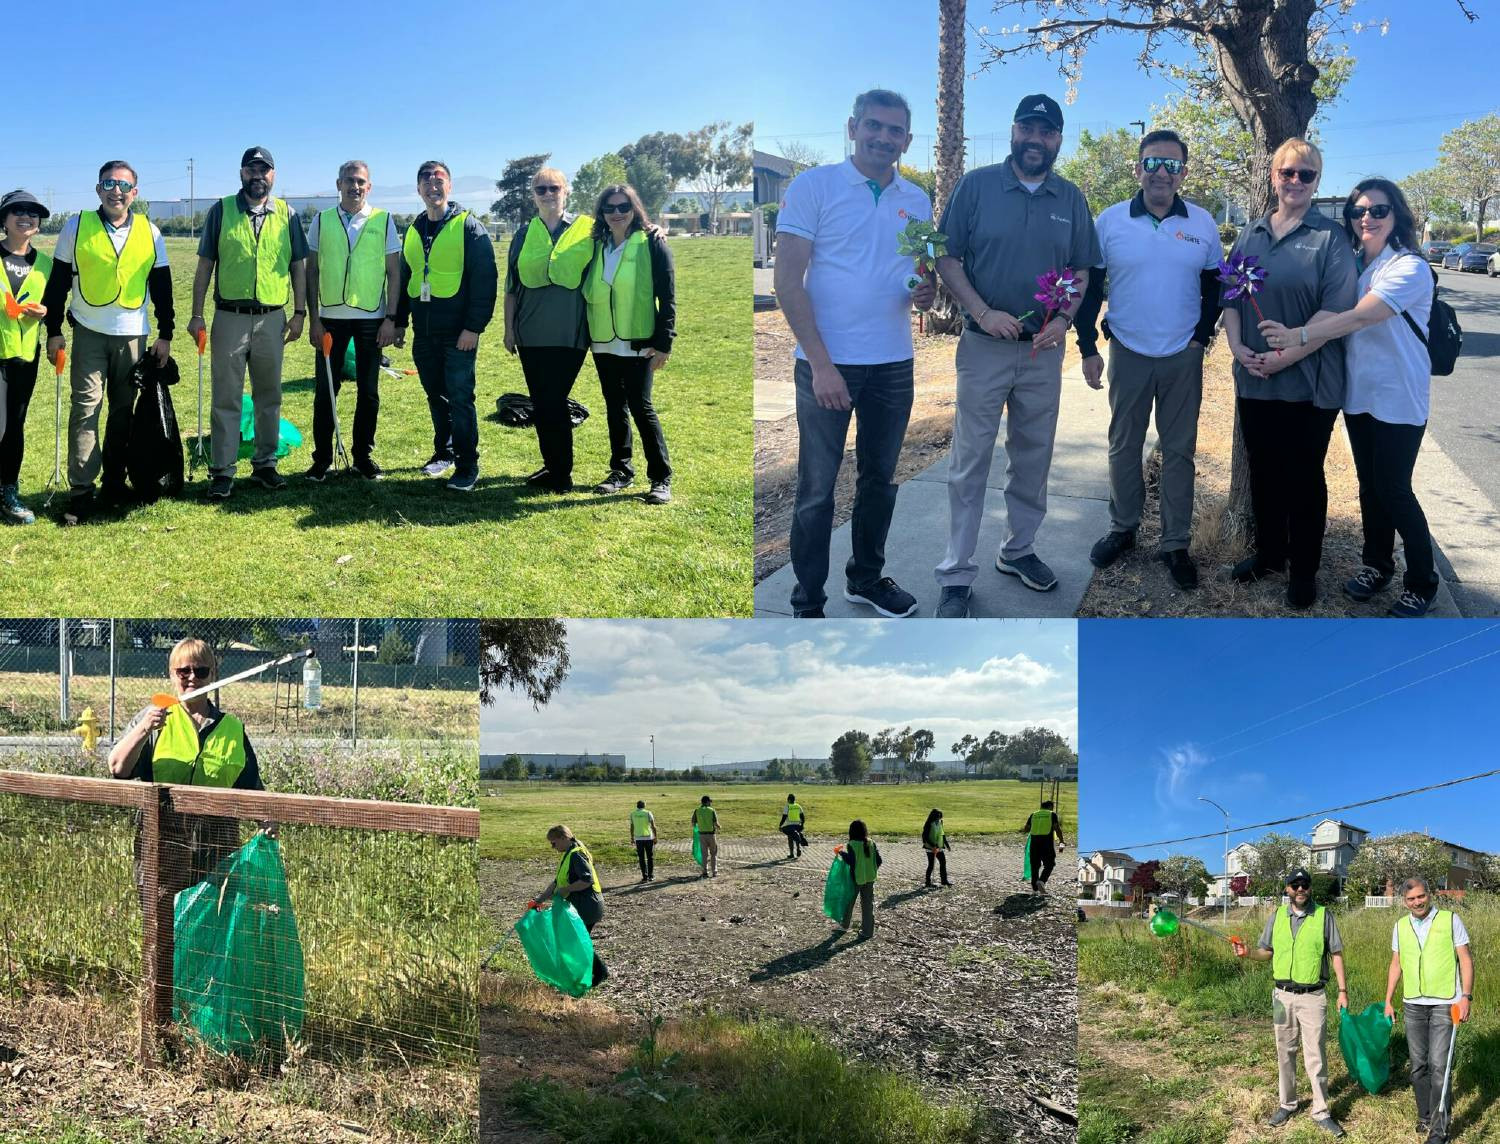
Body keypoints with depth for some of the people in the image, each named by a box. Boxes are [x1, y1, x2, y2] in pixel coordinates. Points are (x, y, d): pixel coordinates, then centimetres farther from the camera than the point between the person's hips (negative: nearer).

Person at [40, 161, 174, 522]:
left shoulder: (149, 232, 5)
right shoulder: (77, 227, 1)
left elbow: (162, 286, 10)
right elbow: (58, 282, 5)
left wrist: (165, 334, 6)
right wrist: (53, 331, 1)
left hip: (133, 334, 2)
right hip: (89, 333, -2)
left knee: (123, 411, 7)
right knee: (85, 408, -6)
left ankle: (114, 484, 17)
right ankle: (81, 491, -5)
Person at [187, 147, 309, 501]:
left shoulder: (287, 215, 6)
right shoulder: (221, 211, 1)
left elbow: (298, 266, 9)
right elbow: (205, 264, 3)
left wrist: (300, 313, 3)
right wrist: (196, 314, -2)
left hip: (272, 319, 2)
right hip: (230, 317, -2)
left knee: (269, 397, 10)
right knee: (226, 399, 0)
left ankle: (264, 464, 20)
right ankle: (222, 471, 4)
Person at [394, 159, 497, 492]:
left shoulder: (468, 226, -6)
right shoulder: (414, 230, 13)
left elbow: (486, 279, -11)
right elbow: (404, 278, 21)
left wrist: (474, 326, -17)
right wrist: (399, 322, 16)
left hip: (458, 332, -6)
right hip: (424, 333, 6)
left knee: (460, 397, -5)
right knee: (436, 396, 13)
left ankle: (467, 466, 1)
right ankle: (444, 453, 26)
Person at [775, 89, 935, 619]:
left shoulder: (918, 200, 9)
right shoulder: (814, 185, -6)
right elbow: (787, 282, -11)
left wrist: (926, 293, -7)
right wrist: (821, 365, -18)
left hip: (893, 364, 5)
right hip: (827, 362, -5)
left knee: (880, 478, 16)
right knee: (817, 489, 1)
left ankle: (867, 578, 34)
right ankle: (807, 604, 12)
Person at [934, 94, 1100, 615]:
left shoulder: (1071, 199, 7)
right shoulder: (976, 185, -3)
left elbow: (1081, 270, 11)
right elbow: (947, 258, -4)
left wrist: (1063, 319, -6)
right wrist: (983, 313, -15)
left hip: (1044, 350, 4)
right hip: (984, 347, -3)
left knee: (1033, 457, 13)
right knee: (970, 463, -2)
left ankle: (1019, 549, 30)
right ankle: (956, 575, 3)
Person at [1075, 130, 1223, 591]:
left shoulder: (1203, 224, -1)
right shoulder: (1110, 221, -4)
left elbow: (1213, 287, 8)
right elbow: (1089, 286, 1)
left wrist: (1202, 337, -3)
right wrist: (1088, 349, -3)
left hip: (1183, 358, 0)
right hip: (1127, 354, 0)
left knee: (1179, 451, 6)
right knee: (1123, 447, 11)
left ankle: (1175, 543, 14)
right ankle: (1122, 528, 26)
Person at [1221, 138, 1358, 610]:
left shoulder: (1330, 238, -6)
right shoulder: (1251, 235, 9)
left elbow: (1336, 311, -14)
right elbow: (1230, 296, 10)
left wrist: (1286, 356, -18)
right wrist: (1236, 345, -7)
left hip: (1309, 384, -4)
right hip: (1254, 380, 4)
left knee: (1304, 477, 6)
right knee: (1263, 471, 14)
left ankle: (1304, 570, 18)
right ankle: (1268, 553, 31)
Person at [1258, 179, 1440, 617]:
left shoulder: (1409, 268, -15)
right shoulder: (1351, 264, 7)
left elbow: (1361, 317, -27)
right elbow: (1337, 317, 2)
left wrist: (1298, 336, -34)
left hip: (1398, 399, -6)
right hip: (1358, 393, 6)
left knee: (1393, 488, -3)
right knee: (1369, 483, 14)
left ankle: (1421, 581, 11)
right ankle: (1377, 564, 29)